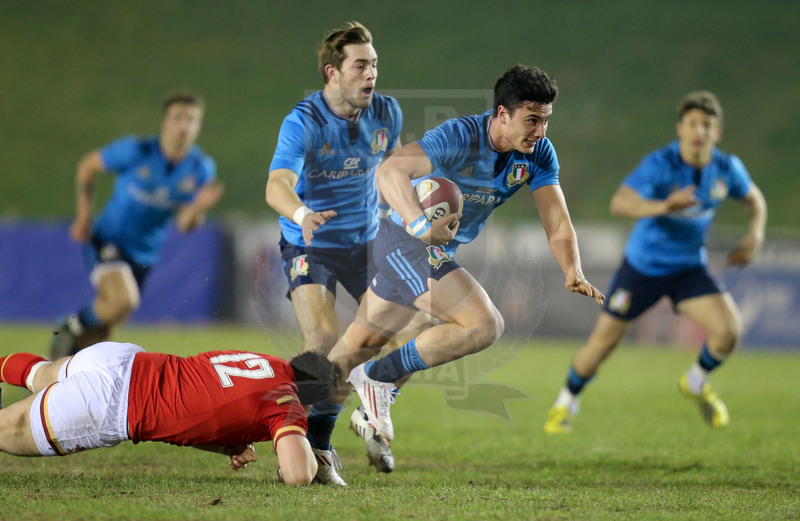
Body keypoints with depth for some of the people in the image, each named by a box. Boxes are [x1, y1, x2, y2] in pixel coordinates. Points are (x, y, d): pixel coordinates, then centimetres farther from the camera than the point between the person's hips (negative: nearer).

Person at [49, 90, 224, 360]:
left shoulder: (202, 169, -8)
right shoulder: (136, 150, -18)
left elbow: (185, 225, -6)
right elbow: (88, 165, -1)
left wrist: (199, 207, -28)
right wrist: (83, 214, -2)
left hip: (144, 254, 5)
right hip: (108, 239, -5)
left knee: (100, 330, 11)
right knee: (124, 300, -32)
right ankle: (73, 325, -5)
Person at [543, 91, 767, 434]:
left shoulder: (727, 168, -11)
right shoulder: (660, 165, -26)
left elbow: (754, 199, 11)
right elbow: (619, 203, -41)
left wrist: (754, 235, -8)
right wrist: (663, 207, -58)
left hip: (689, 268, 3)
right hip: (643, 266, -3)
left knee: (728, 331, -17)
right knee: (604, 339, 2)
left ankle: (696, 383, 16)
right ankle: (566, 402, 29)